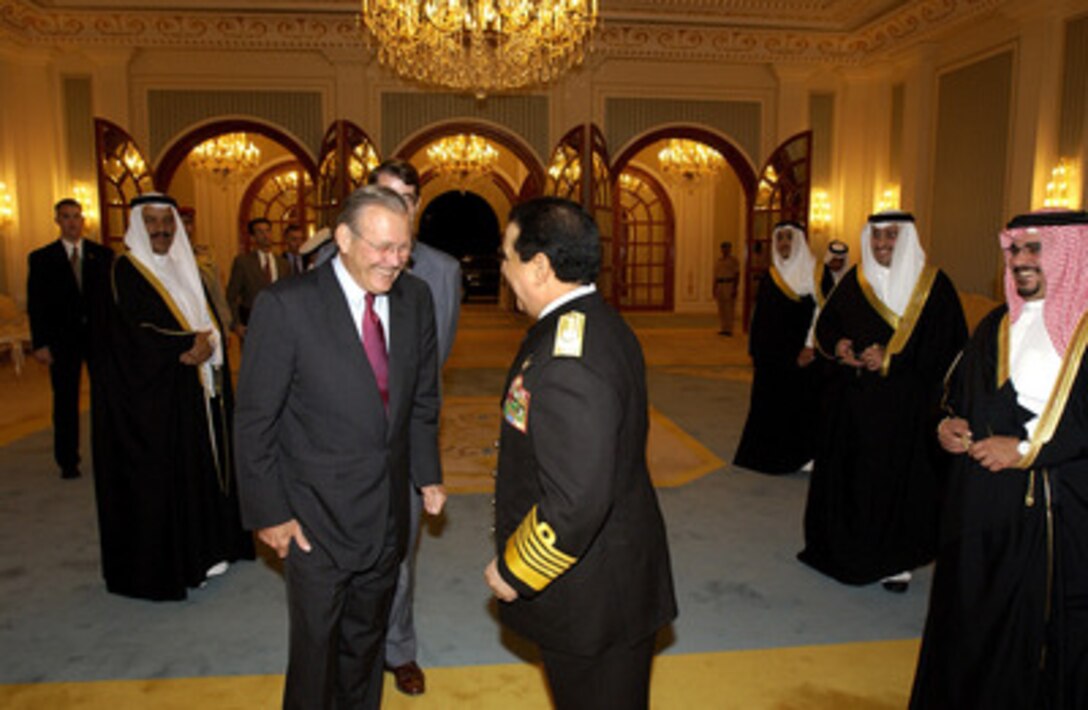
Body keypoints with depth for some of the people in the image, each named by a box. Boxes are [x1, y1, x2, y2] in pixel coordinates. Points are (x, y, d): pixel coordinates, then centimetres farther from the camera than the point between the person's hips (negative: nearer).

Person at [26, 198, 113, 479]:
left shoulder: (103, 255, 5)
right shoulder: (41, 258, 4)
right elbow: (36, 304, 1)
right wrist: (40, 343, -7)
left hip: (100, 335, 1)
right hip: (63, 339, 0)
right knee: (65, 401, 6)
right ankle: (68, 461, 16)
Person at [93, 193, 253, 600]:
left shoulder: (184, 268, 13)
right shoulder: (126, 270, -6)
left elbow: (211, 321, 9)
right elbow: (137, 333, -16)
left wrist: (206, 344, -11)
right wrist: (190, 345, -13)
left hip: (196, 387, 7)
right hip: (151, 393, -6)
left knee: (202, 466, 10)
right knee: (159, 475, 0)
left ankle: (205, 550, 21)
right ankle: (162, 566, 10)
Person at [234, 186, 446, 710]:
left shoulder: (415, 298, -2)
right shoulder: (286, 304, -18)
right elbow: (254, 420, -13)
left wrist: (429, 475, 8)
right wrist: (268, 513, -10)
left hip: (387, 512, 5)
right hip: (316, 518, -4)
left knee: (367, 643, 23)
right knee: (316, 651, 13)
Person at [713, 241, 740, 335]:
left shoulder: (734, 260, -2)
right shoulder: (718, 261, 15)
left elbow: (737, 275, -6)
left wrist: (735, 289, -14)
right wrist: (714, 288, 11)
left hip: (730, 284, -5)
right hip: (720, 285, 5)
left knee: (730, 308, -6)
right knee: (721, 309, 4)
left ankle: (729, 329, -5)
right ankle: (722, 329, 8)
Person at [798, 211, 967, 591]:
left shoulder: (933, 284, -4)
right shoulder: (854, 280, 7)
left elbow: (947, 345, -9)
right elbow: (826, 323, 12)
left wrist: (891, 358, -18)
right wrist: (838, 345, -10)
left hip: (905, 402, -3)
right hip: (854, 399, 4)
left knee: (898, 477, 1)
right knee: (849, 472, 8)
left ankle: (896, 560, 16)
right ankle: (848, 548, 25)